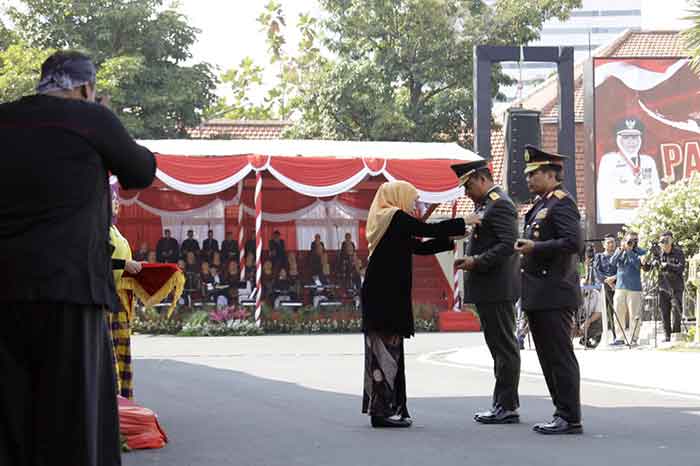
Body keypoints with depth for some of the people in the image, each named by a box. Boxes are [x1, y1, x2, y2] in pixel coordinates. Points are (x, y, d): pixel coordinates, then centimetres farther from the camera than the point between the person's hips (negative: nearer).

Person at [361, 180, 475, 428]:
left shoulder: (389, 221, 20)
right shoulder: (395, 217, -9)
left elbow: (420, 247, 21)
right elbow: (428, 229, -14)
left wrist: (452, 241, 17)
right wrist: (463, 223, -4)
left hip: (382, 295, 10)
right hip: (386, 295, -10)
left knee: (386, 350, 11)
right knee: (386, 350, -7)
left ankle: (382, 408, 14)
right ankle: (383, 411, -5)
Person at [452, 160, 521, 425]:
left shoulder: (500, 204, -12)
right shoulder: (487, 204, 19)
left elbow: (508, 244, -21)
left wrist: (477, 262, -19)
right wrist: (472, 259, 9)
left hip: (497, 289, -10)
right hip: (489, 289, 10)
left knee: (504, 347, -6)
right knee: (501, 346, 13)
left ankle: (507, 407, -3)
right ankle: (506, 403, 19)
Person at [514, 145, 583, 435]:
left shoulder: (561, 203, -9)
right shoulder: (540, 205, 20)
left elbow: (573, 242, -21)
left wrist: (535, 247, -18)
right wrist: (526, 249, 12)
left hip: (555, 294, -10)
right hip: (538, 295, 10)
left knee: (560, 357, -7)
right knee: (548, 357, 11)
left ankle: (571, 419, -3)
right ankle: (563, 413, 17)